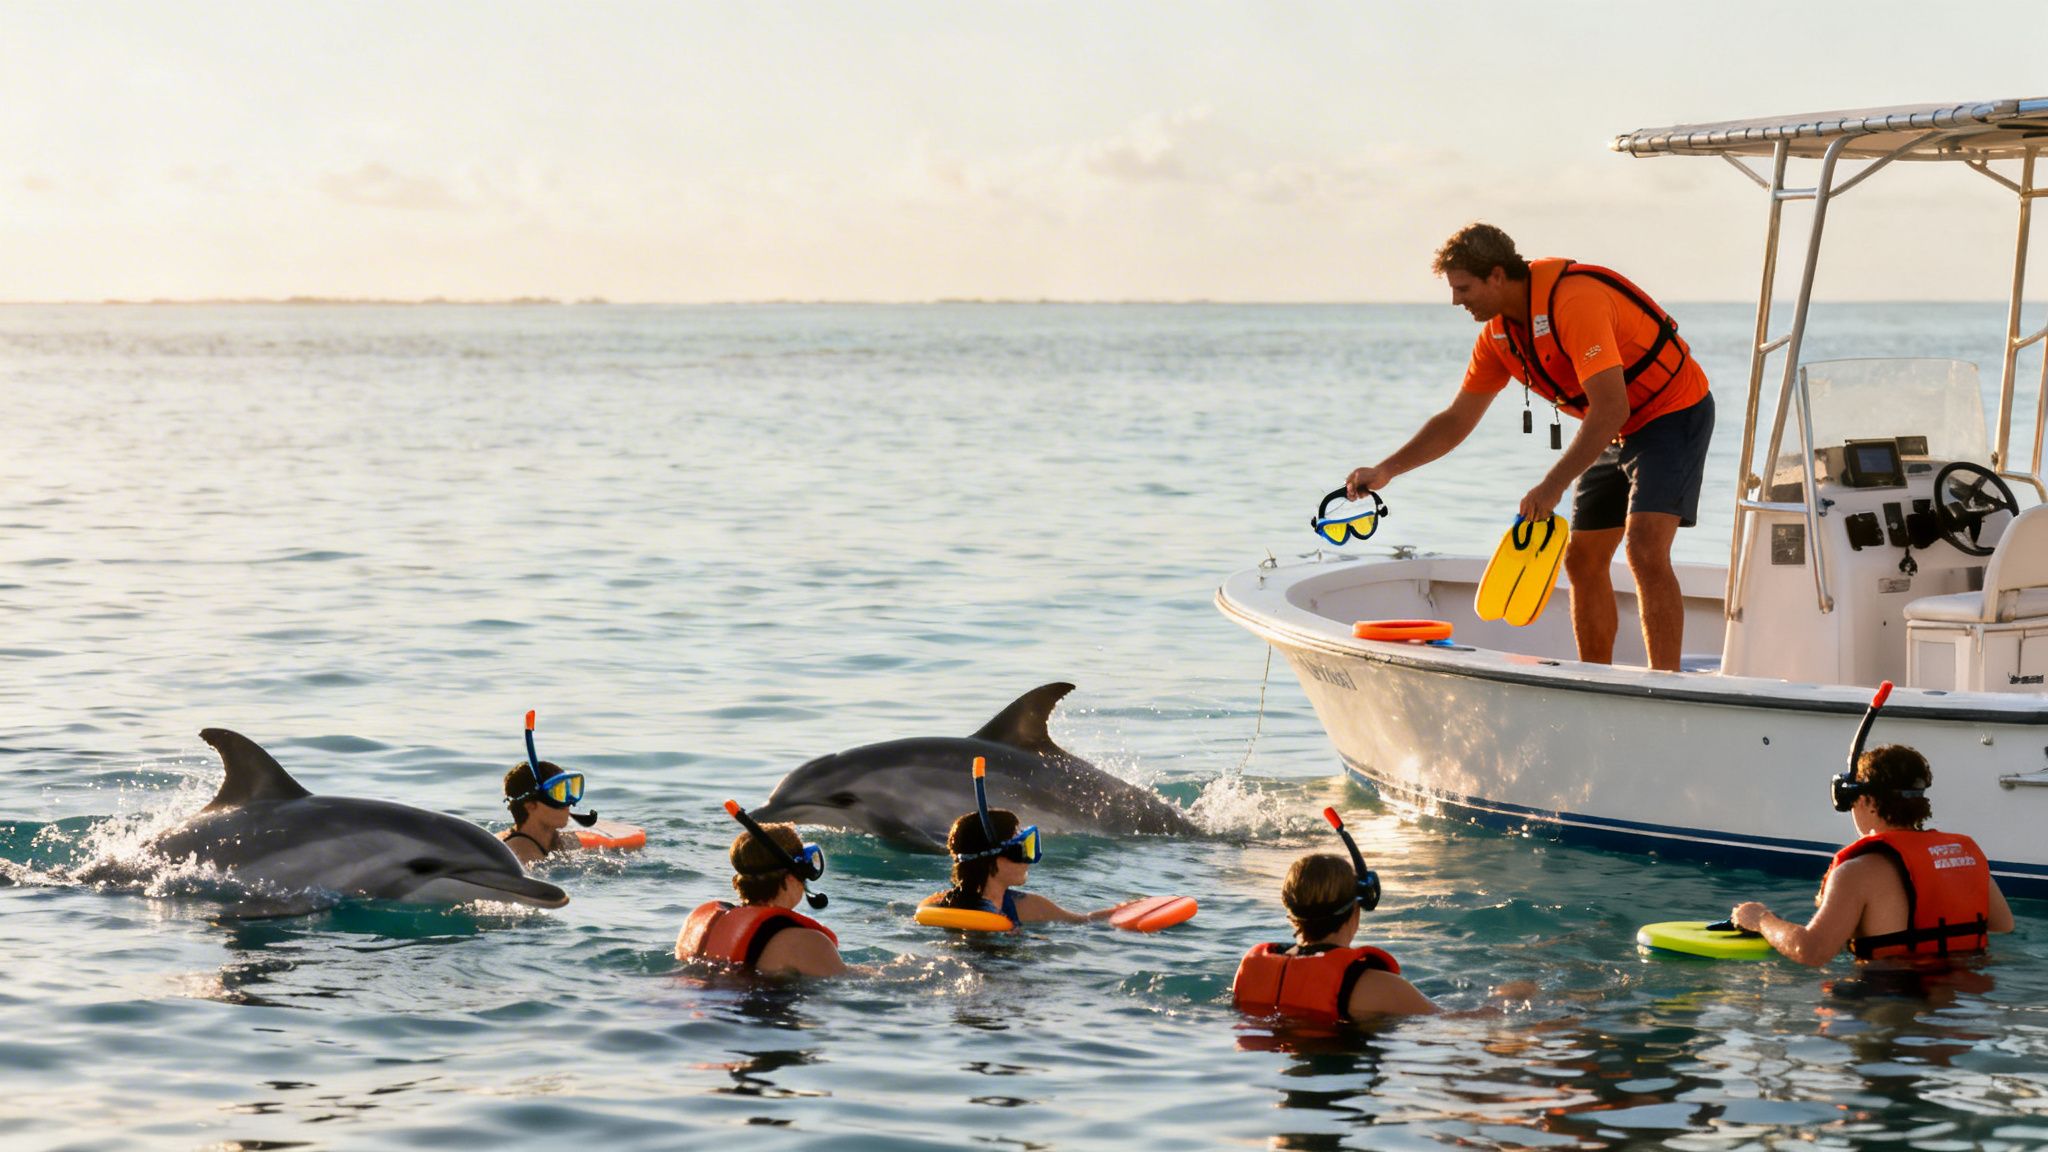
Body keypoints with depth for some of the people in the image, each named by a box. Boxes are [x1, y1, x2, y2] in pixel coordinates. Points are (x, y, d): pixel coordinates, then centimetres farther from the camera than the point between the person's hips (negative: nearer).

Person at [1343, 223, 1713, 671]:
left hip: (1673, 412, -9)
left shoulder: (1573, 301, -29)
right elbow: (1456, 420, 8)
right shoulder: (1498, 331, -1)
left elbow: (1611, 408, -34)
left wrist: (1553, 485, -35)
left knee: (1646, 549, -23)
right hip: (1619, 432, 9)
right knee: (1582, 560, 8)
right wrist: (1385, 470, -2)